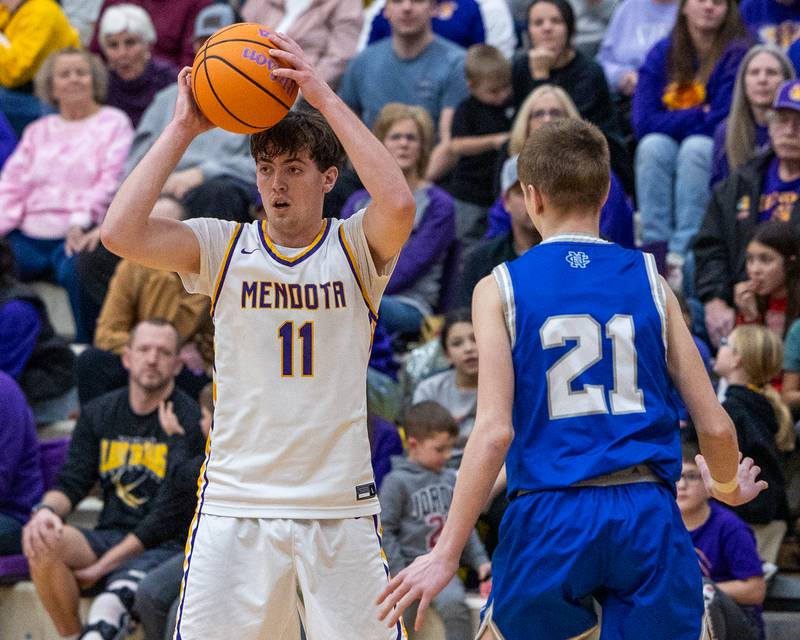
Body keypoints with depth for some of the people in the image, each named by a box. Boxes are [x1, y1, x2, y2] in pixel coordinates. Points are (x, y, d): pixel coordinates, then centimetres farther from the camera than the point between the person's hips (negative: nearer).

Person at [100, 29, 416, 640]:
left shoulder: (356, 247, 2)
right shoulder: (223, 247, 5)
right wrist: (184, 127, -6)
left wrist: (324, 96, -17)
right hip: (236, 504, 0)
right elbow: (121, 233, -10)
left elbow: (399, 205, -21)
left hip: (341, 507, 0)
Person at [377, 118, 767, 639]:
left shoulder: (500, 289, 2)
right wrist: (729, 488, 29)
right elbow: (715, 424, 7)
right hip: (649, 515, 1)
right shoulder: (648, 280, 8)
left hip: (550, 518, -1)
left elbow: (495, 430, -9)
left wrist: (447, 552, -6)